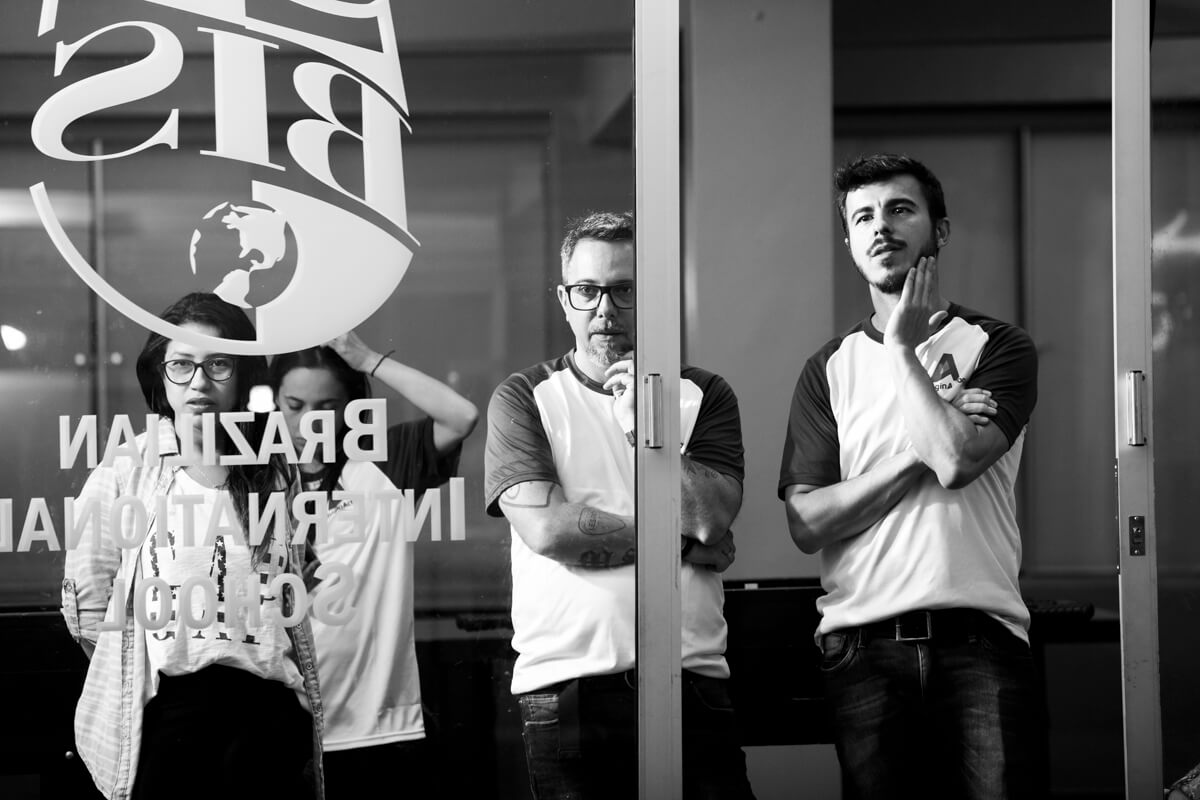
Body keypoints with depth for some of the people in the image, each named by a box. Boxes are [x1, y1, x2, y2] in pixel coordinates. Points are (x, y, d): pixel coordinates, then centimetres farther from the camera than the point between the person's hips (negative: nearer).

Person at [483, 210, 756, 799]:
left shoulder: (704, 396, 12)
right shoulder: (524, 398, 6)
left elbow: (711, 518, -3)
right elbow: (544, 527, -8)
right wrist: (677, 539, -3)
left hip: (690, 678, 1)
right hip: (566, 682, -1)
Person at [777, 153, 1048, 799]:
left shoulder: (998, 347, 7)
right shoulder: (830, 369, 13)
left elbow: (957, 461, -13)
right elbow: (806, 524, 2)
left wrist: (902, 345, -1)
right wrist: (926, 448, -5)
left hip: (981, 642, -2)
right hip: (864, 644, 2)